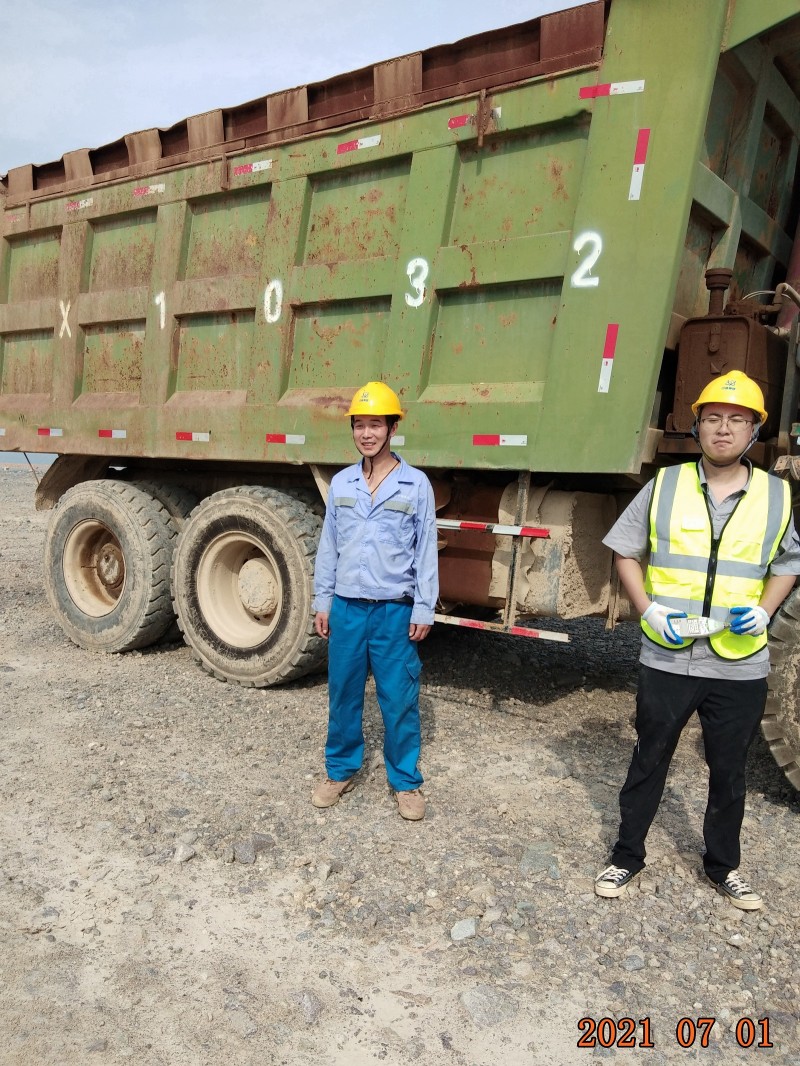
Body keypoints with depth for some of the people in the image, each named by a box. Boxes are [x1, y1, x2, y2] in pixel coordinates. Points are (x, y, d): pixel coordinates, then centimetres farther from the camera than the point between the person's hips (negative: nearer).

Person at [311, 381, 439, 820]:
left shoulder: (416, 484, -4)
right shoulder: (340, 483, 5)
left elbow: (426, 552, -3)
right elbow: (328, 547, 9)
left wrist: (423, 610, -5)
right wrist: (322, 601, 8)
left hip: (395, 610, -3)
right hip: (347, 607, 3)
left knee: (400, 699, 6)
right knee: (342, 693, 13)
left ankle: (406, 781, 22)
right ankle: (340, 770, 31)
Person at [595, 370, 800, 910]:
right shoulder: (665, 485, -3)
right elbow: (626, 551, 3)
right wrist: (649, 610, -10)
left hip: (741, 667, 1)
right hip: (668, 660, -1)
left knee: (729, 771, 17)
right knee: (649, 762, 13)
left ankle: (724, 866, 38)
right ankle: (627, 856, 31)